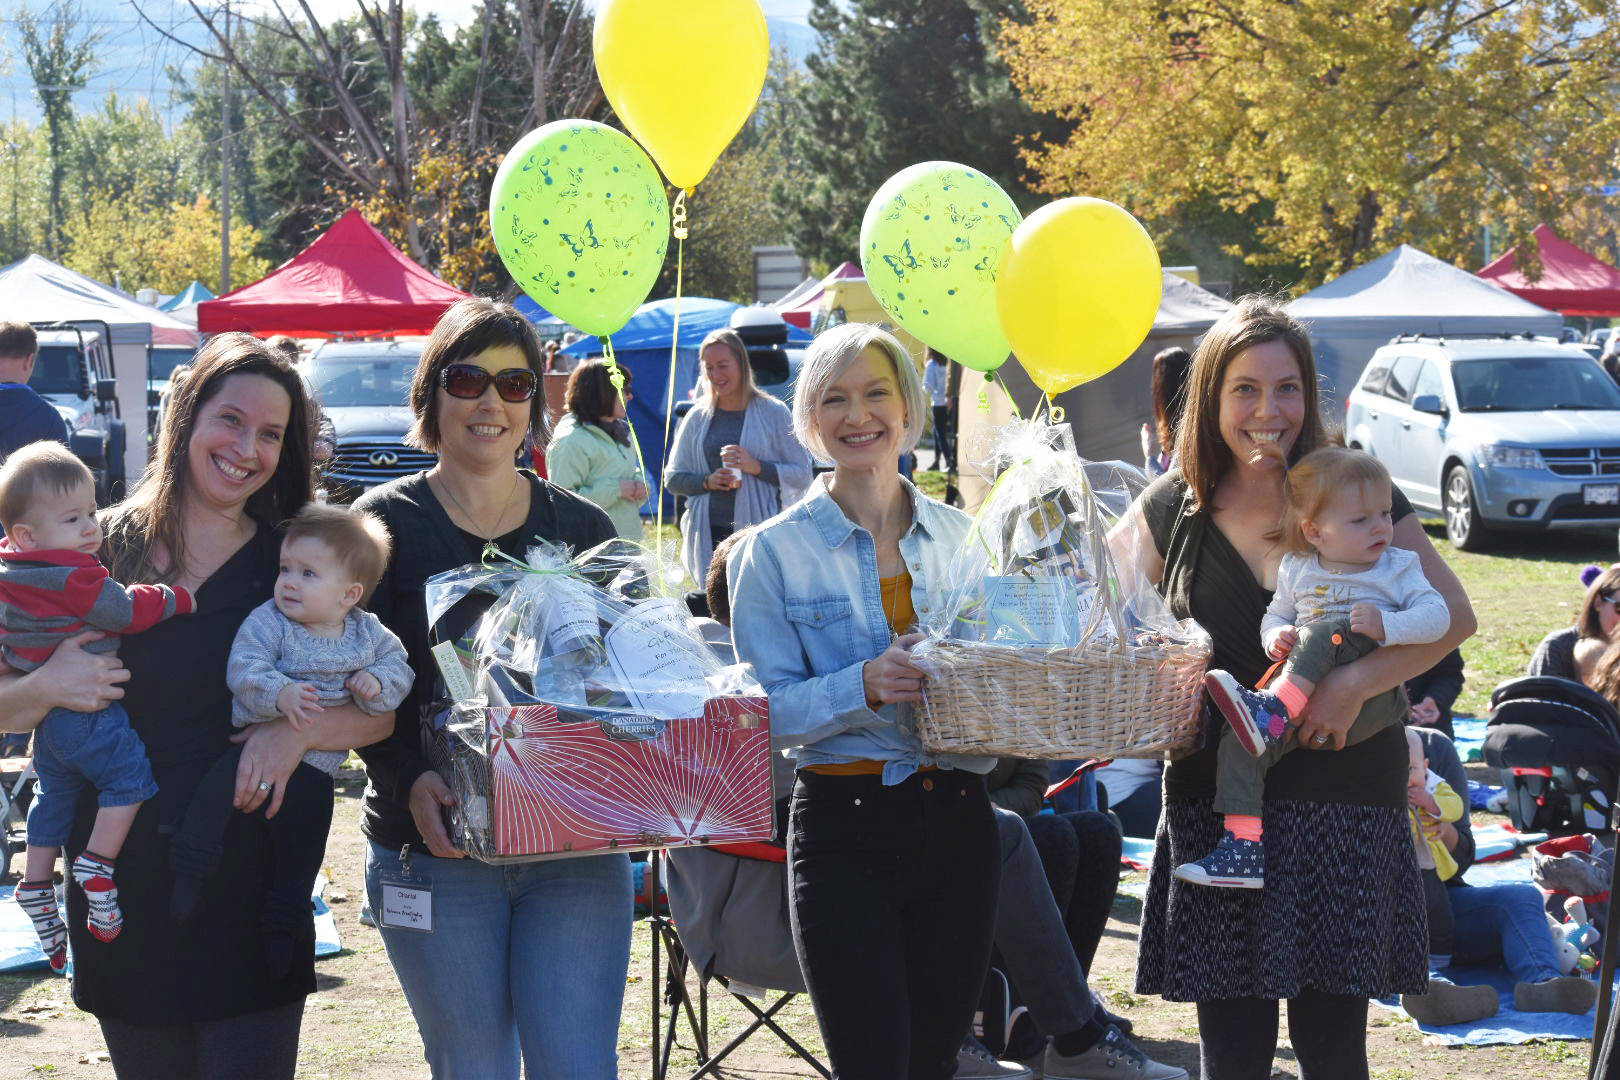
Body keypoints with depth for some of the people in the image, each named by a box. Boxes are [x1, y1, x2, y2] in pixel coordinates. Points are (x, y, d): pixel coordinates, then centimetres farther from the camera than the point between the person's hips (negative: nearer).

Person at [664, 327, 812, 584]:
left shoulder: (773, 412, 4)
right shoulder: (698, 418, 14)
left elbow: (802, 475, 2)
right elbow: (672, 477, 16)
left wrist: (757, 467, -13)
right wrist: (707, 481, -3)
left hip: (758, 532, -3)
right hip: (708, 536, 3)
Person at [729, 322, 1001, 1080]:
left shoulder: (963, 539, 9)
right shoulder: (776, 551, -1)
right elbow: (767, 709, -7)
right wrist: (863, 687, -23)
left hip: (957, 822, 4)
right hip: (844, 829, -3)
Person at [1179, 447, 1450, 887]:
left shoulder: (1399, 568, 8)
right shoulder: (1296, 570, 16)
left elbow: (1437, 615, -3)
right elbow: (1275, 616, 24)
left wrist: (1386, 626, -20)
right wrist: (1276, 636, -1)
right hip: (1303, 699, 3)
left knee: (1326, 633, -30)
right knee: (1238, 738, -20)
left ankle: (1275, 709, -42)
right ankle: (1243, 844, -24)